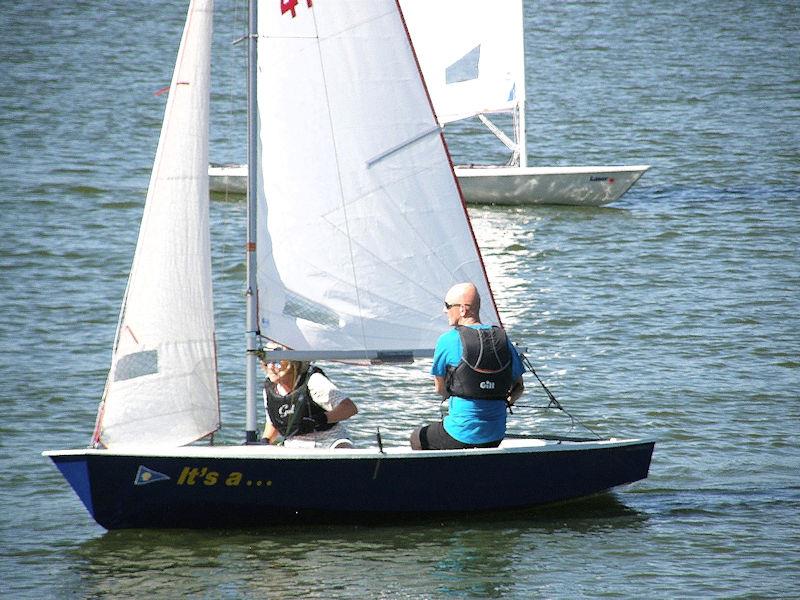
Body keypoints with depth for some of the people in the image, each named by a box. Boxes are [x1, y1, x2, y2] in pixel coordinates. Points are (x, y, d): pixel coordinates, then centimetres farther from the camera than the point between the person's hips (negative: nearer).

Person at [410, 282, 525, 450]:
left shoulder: (448, 340, -11)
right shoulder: (503, 340, 1)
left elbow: (440, 389, 2)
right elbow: (519, 387, 8)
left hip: (461, 436, -5)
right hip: (495, 437, 5)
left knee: (418, 438, 25)